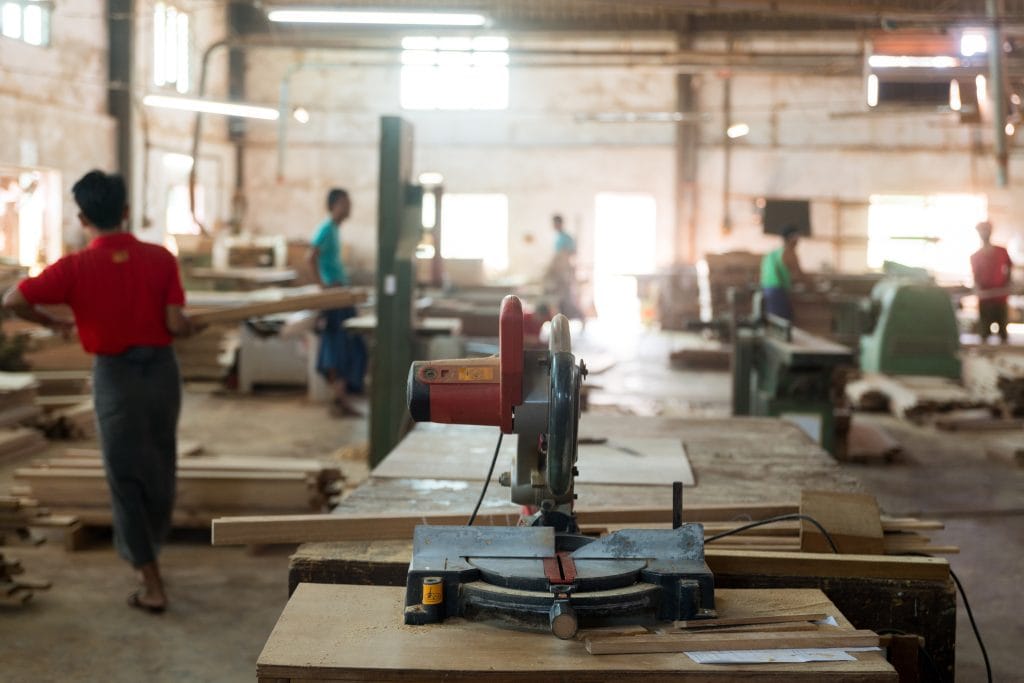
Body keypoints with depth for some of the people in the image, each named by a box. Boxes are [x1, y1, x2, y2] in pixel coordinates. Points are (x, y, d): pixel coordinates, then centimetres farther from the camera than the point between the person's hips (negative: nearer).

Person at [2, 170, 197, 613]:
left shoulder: (75, 267, -12)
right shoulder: (160, 258, -7)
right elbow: (176, 325, -12)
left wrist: (52, 322, 3)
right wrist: (190, 326, 11)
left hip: (115, 376, -3)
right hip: (161, 369, 3)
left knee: (127, 480, 7)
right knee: (160, 472, 19)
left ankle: (152, 585, 7)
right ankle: (147, 556, 37)